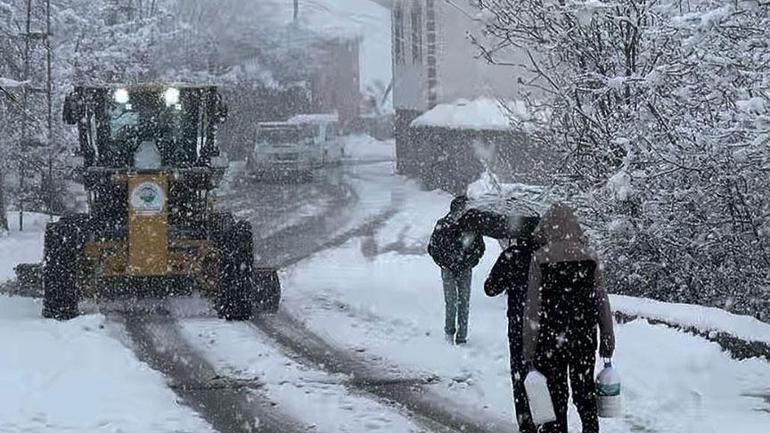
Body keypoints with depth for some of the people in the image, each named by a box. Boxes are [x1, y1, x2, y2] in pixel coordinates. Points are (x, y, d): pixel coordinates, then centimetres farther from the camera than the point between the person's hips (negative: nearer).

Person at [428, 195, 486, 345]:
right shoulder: (443, 225, -8)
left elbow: (480, 248, 9)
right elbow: (432, 248, 0)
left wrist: (470, 262, -1)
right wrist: (445, 264, -5)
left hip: (465, 270, 2)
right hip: (449, 270, -2)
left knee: (464, 302, 1)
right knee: (451, 302, -6)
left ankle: (462, 337, 8)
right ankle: (449, 333, 10)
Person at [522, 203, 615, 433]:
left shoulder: (541, 258, -11)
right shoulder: (589, 256, -3)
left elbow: (533, 305, -10)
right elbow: (601, 300, 1)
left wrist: (529, 347, -3)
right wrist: (607, 339, 11)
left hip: (550, 338, -3)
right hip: (584, 337, 3)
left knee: (555, 396, 7)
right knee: (585, 392, 16)